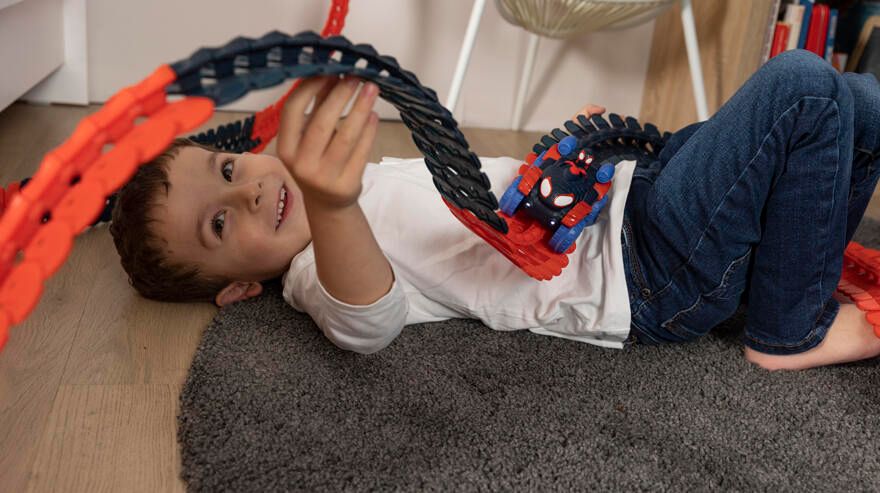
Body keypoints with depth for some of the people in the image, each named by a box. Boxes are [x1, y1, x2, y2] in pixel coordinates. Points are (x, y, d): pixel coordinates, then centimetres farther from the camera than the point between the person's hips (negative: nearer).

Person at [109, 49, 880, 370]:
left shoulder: (351, 178, 12)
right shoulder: (320, 275, -15)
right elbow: (368, 311, -40)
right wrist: (329, 206, -60)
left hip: (625, 193, 8)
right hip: (642, 277, -8)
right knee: (802, 88, -19)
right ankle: (791, 332, -3)